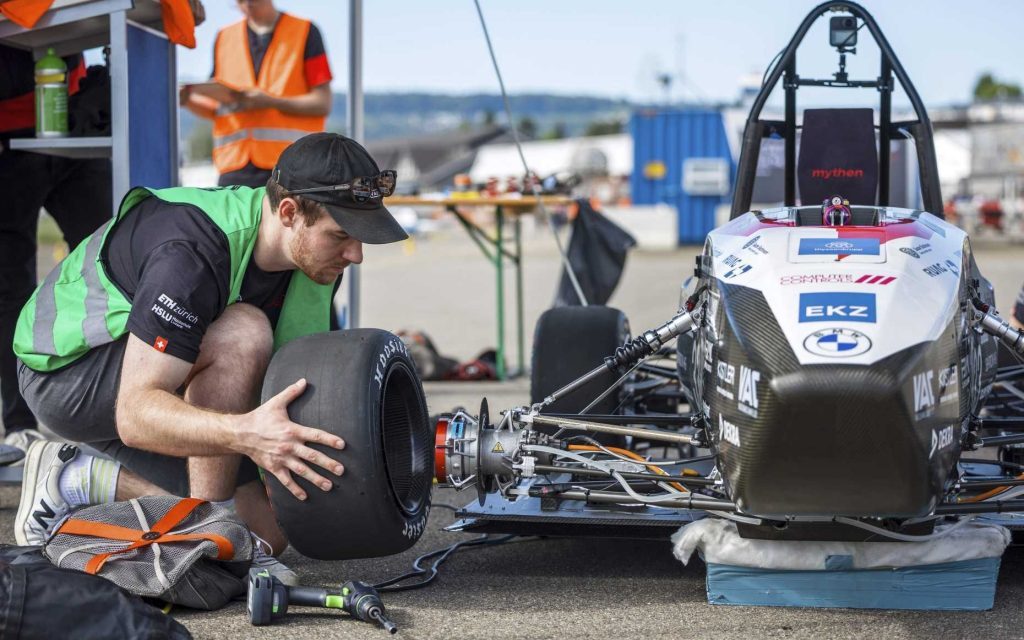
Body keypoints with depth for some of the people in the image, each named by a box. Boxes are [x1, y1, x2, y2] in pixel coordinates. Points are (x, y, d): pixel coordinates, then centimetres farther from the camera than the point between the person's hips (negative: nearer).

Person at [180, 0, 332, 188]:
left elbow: (322, 103, -2)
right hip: (235, 166, 3)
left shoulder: (305, 32, 5)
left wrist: (270, 102, -15)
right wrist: (188, 100, -2)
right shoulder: (224, 38, 17)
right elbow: (217, 108, 19)